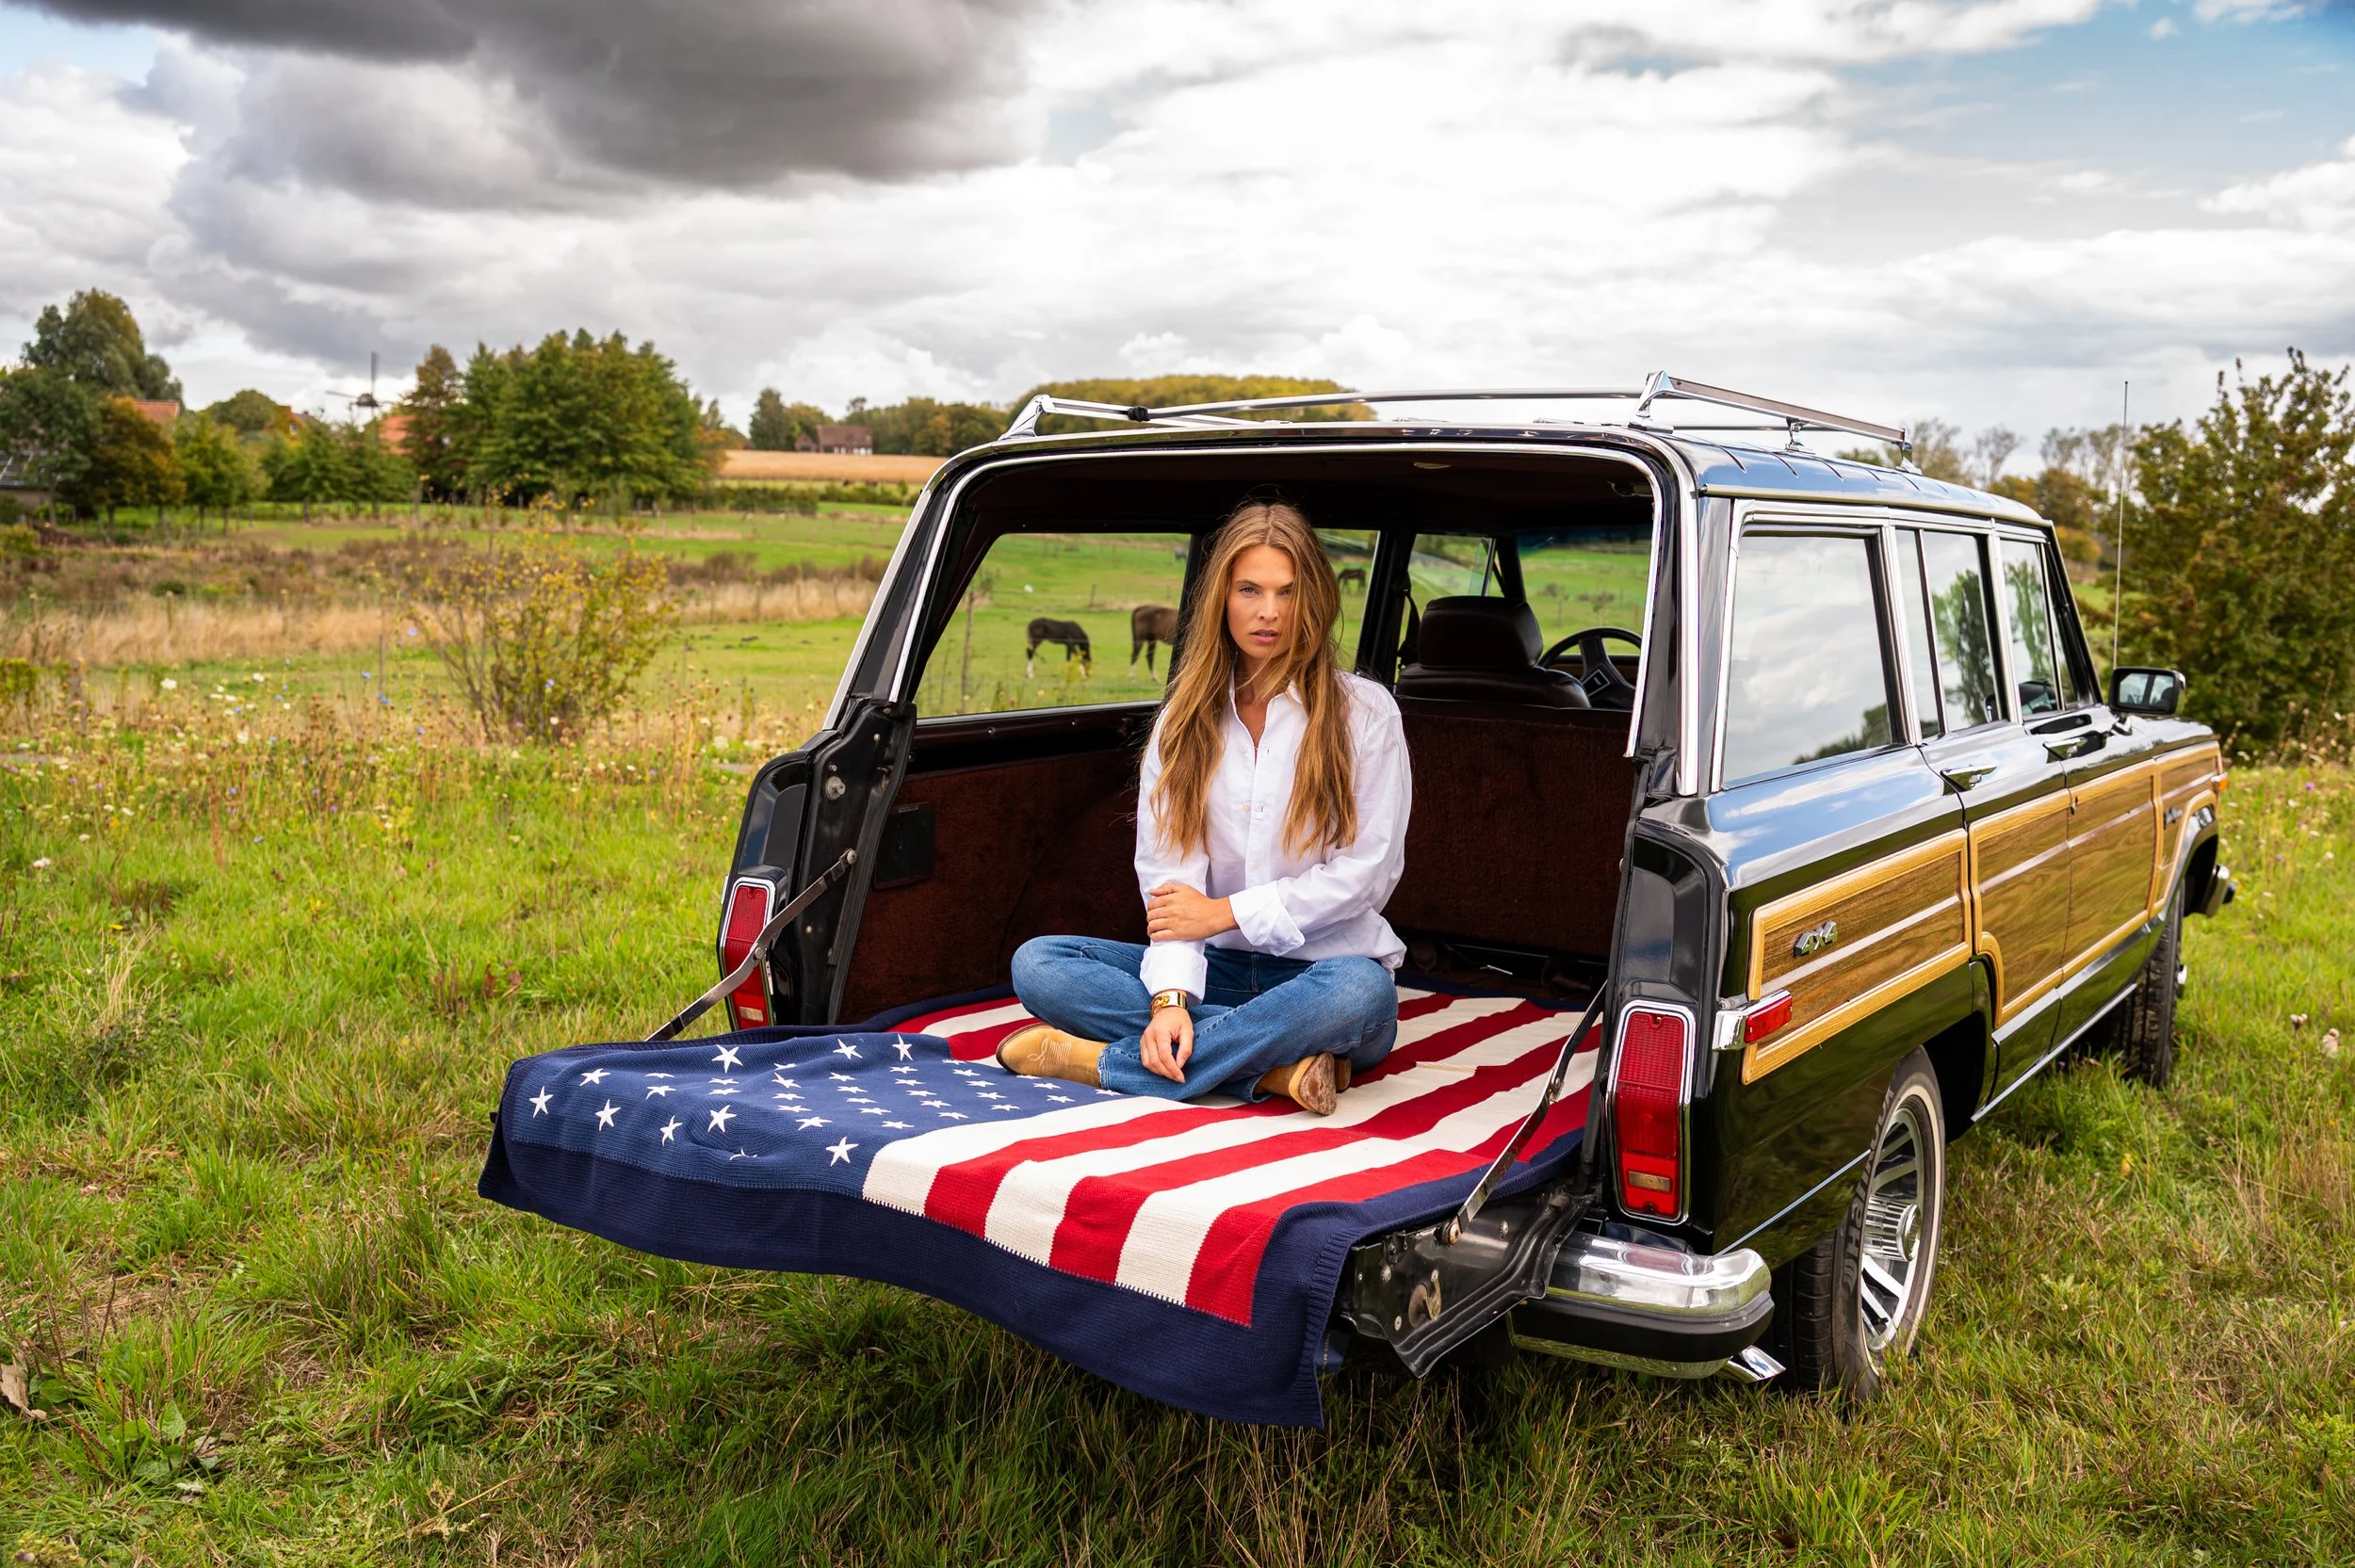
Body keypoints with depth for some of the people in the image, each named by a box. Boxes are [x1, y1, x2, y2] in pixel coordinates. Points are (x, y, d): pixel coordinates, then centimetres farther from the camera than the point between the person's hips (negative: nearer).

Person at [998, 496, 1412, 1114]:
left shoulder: (1363, 711, 0)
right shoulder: (1185, 719, 8)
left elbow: (1368, 871, -6)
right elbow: (1168, 872, -4)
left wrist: (1226, 913, -10)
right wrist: (1170, 997, -22)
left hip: (1319, 972, -3)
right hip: (1217, 970, 3)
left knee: (1362, 991, -40)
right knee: (1036, 964, -18)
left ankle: (1100, 1063, -30)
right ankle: (1275, 1065, -29)